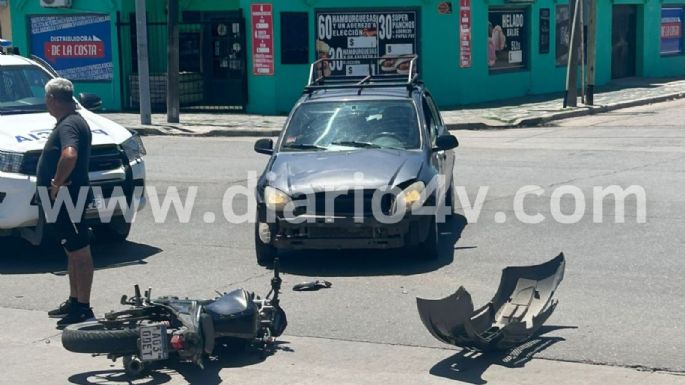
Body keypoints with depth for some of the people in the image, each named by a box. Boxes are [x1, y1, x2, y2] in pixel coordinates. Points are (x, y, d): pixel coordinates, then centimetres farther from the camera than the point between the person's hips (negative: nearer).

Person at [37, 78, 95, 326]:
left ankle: (83, 309, -2)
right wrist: (58, 184, 12)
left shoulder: (68, 125, -18)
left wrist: (57, 184, -24)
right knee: (73, 251, 17)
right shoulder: (74, 121, 14)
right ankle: (74, 301, 28)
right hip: (66, 198, 11)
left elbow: (69, 156, -37)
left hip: (67, 196, -11)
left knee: (79, 252, -6)